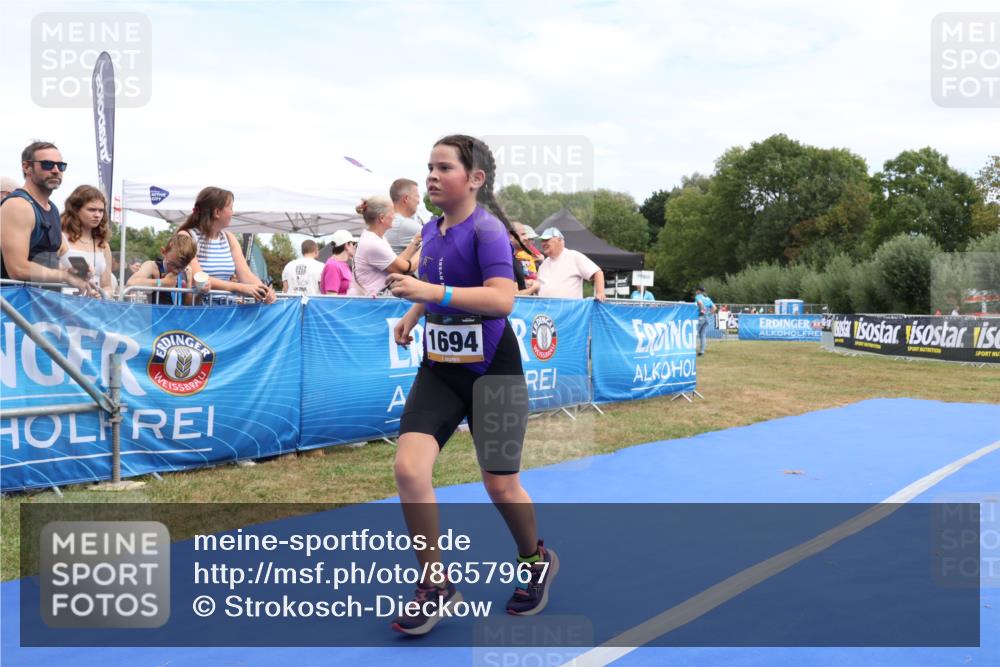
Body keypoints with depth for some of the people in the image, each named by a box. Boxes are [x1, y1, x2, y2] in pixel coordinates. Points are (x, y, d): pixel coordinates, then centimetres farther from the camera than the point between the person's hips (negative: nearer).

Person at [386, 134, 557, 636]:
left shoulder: (487, 229, -15)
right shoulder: (431, 230, 7)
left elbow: (502, 299, -30)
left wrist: (432, 292, -37)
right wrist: (411, 315, 11)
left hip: (492, 373, -6)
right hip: (439, 370, 6)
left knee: (500, 484, 5)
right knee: (408, 469, -12)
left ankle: (537, 561, 37)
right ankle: (436, 584, 5)